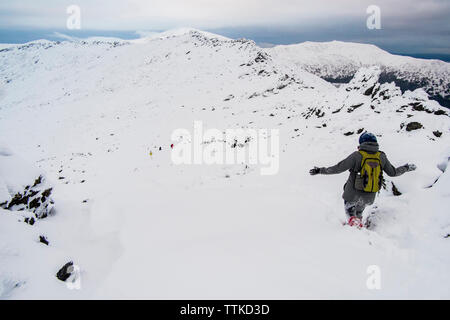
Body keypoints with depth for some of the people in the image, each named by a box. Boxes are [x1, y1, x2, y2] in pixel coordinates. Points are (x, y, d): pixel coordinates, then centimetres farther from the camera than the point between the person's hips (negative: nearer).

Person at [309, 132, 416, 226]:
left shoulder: (357, 155, -16)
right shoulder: (381, 156, -4)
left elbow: (338, 168, -19)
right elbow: (393, 172, 7)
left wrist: (320, 170, -10)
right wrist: (406, 168, 26)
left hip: (354, 194, -4)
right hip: (370, 196, 4)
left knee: (350, 212, 20)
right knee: (359, 213, 30)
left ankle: (355, 223, -3)